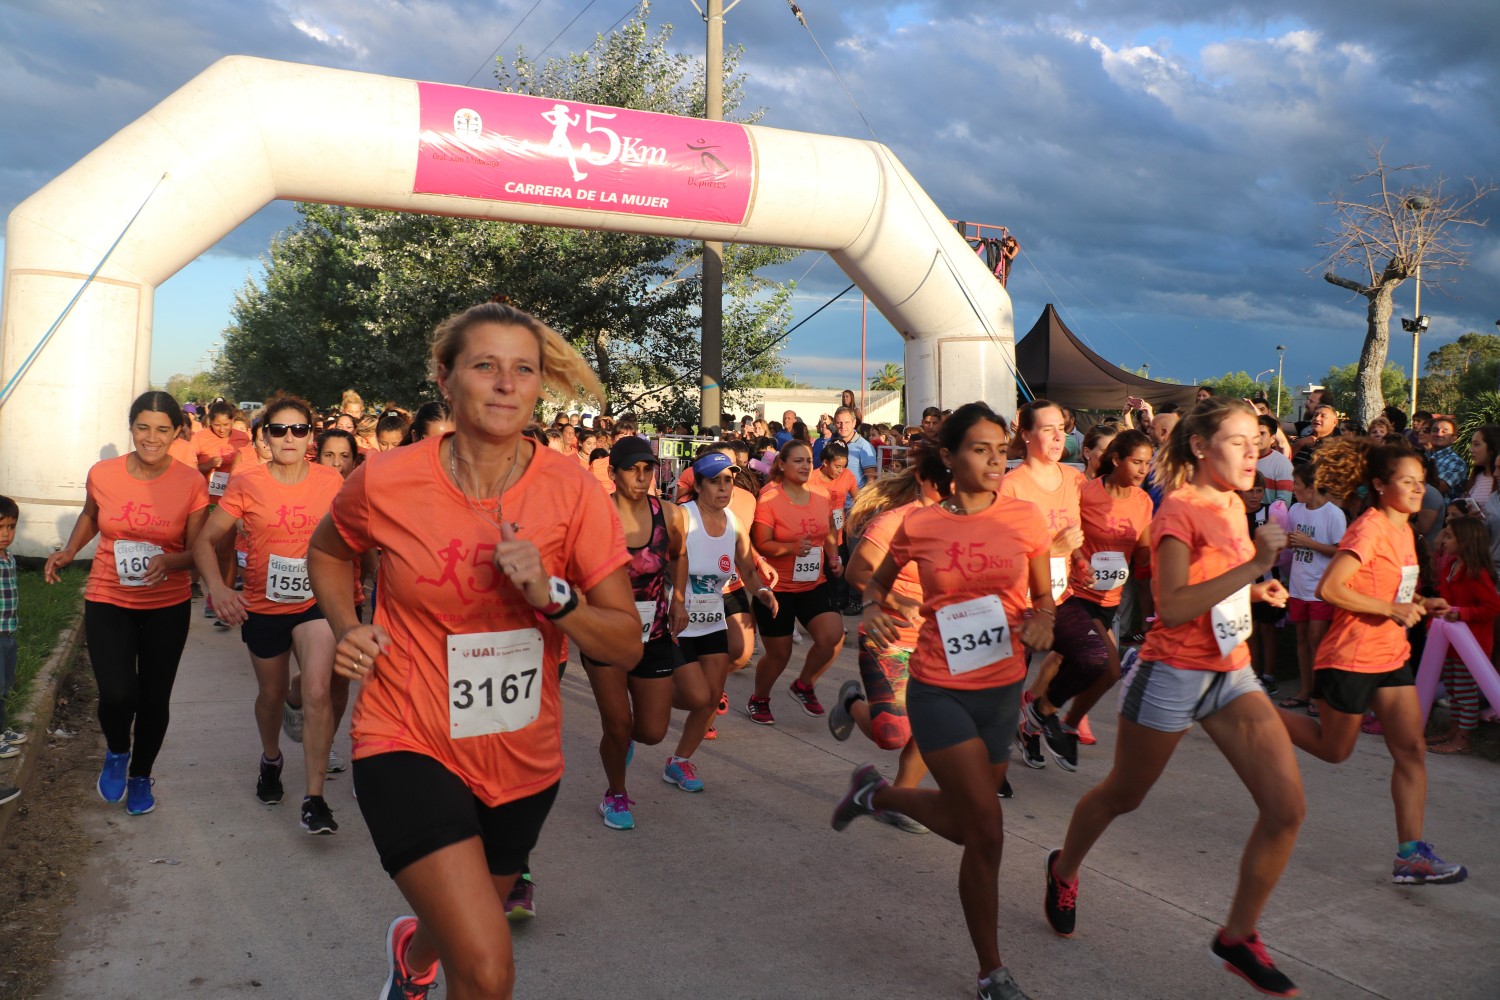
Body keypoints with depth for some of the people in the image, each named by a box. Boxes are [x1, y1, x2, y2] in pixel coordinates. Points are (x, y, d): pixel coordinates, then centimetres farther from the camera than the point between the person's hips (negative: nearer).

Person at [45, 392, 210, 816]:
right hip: (108, 601, 0)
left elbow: (198, 551, -6)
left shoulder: (191, 483, -10)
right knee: (117, 694, -14)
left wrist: (169, 561, -27)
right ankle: (117, 753, 21)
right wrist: (69, 551, 1)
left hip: (168, 606, 0)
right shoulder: (102, 474, -5)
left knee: (154, 697, 8)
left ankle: (141, 774, 35)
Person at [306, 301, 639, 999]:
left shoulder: (572, 491, -12)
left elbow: (626, 641, -10)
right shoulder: (385, 483, -13)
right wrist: (346, 628, -7)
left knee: (470, 927, 28)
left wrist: (551, 595, -27)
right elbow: (326, 553, 10)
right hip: (410, 743, -3)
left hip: (523, 758, 3)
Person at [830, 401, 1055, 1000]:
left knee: (965, 824, 16)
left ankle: (876, 794, 45)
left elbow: (1044, 597, 8)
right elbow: (876, 583, 11)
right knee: (987, 829, -6)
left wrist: (1041, 622, -13)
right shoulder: (920, 526, -6)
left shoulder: (1024, 518, -3)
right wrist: (888, 606, -10)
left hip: (1002, 689, 4)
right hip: (939, 689, -3)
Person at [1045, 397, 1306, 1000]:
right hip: (1173, 674, -7)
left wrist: (1258, 590, 7)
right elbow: (1173, 608, -25)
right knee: (1122, 796, 12)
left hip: (1231, 673, 7)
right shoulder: (1179, 508, -15)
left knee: (1287, 806, -4)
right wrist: (1253, 565, -28)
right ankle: (1064, 870, 41)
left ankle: (1238, 936, 14)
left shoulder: (1232, 504, 8)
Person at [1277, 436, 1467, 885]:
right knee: (1334, 750, 7)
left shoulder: (1403, 529, 9)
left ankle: (1410, 854, 6)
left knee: (1412, 750, 2)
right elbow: (1330, 589, -26)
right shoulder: (1370, 528, -18)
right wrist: (1392, 610, -22)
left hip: (1391, 657, 8)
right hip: (1350, 657, -8)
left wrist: (1419, 605, 4)